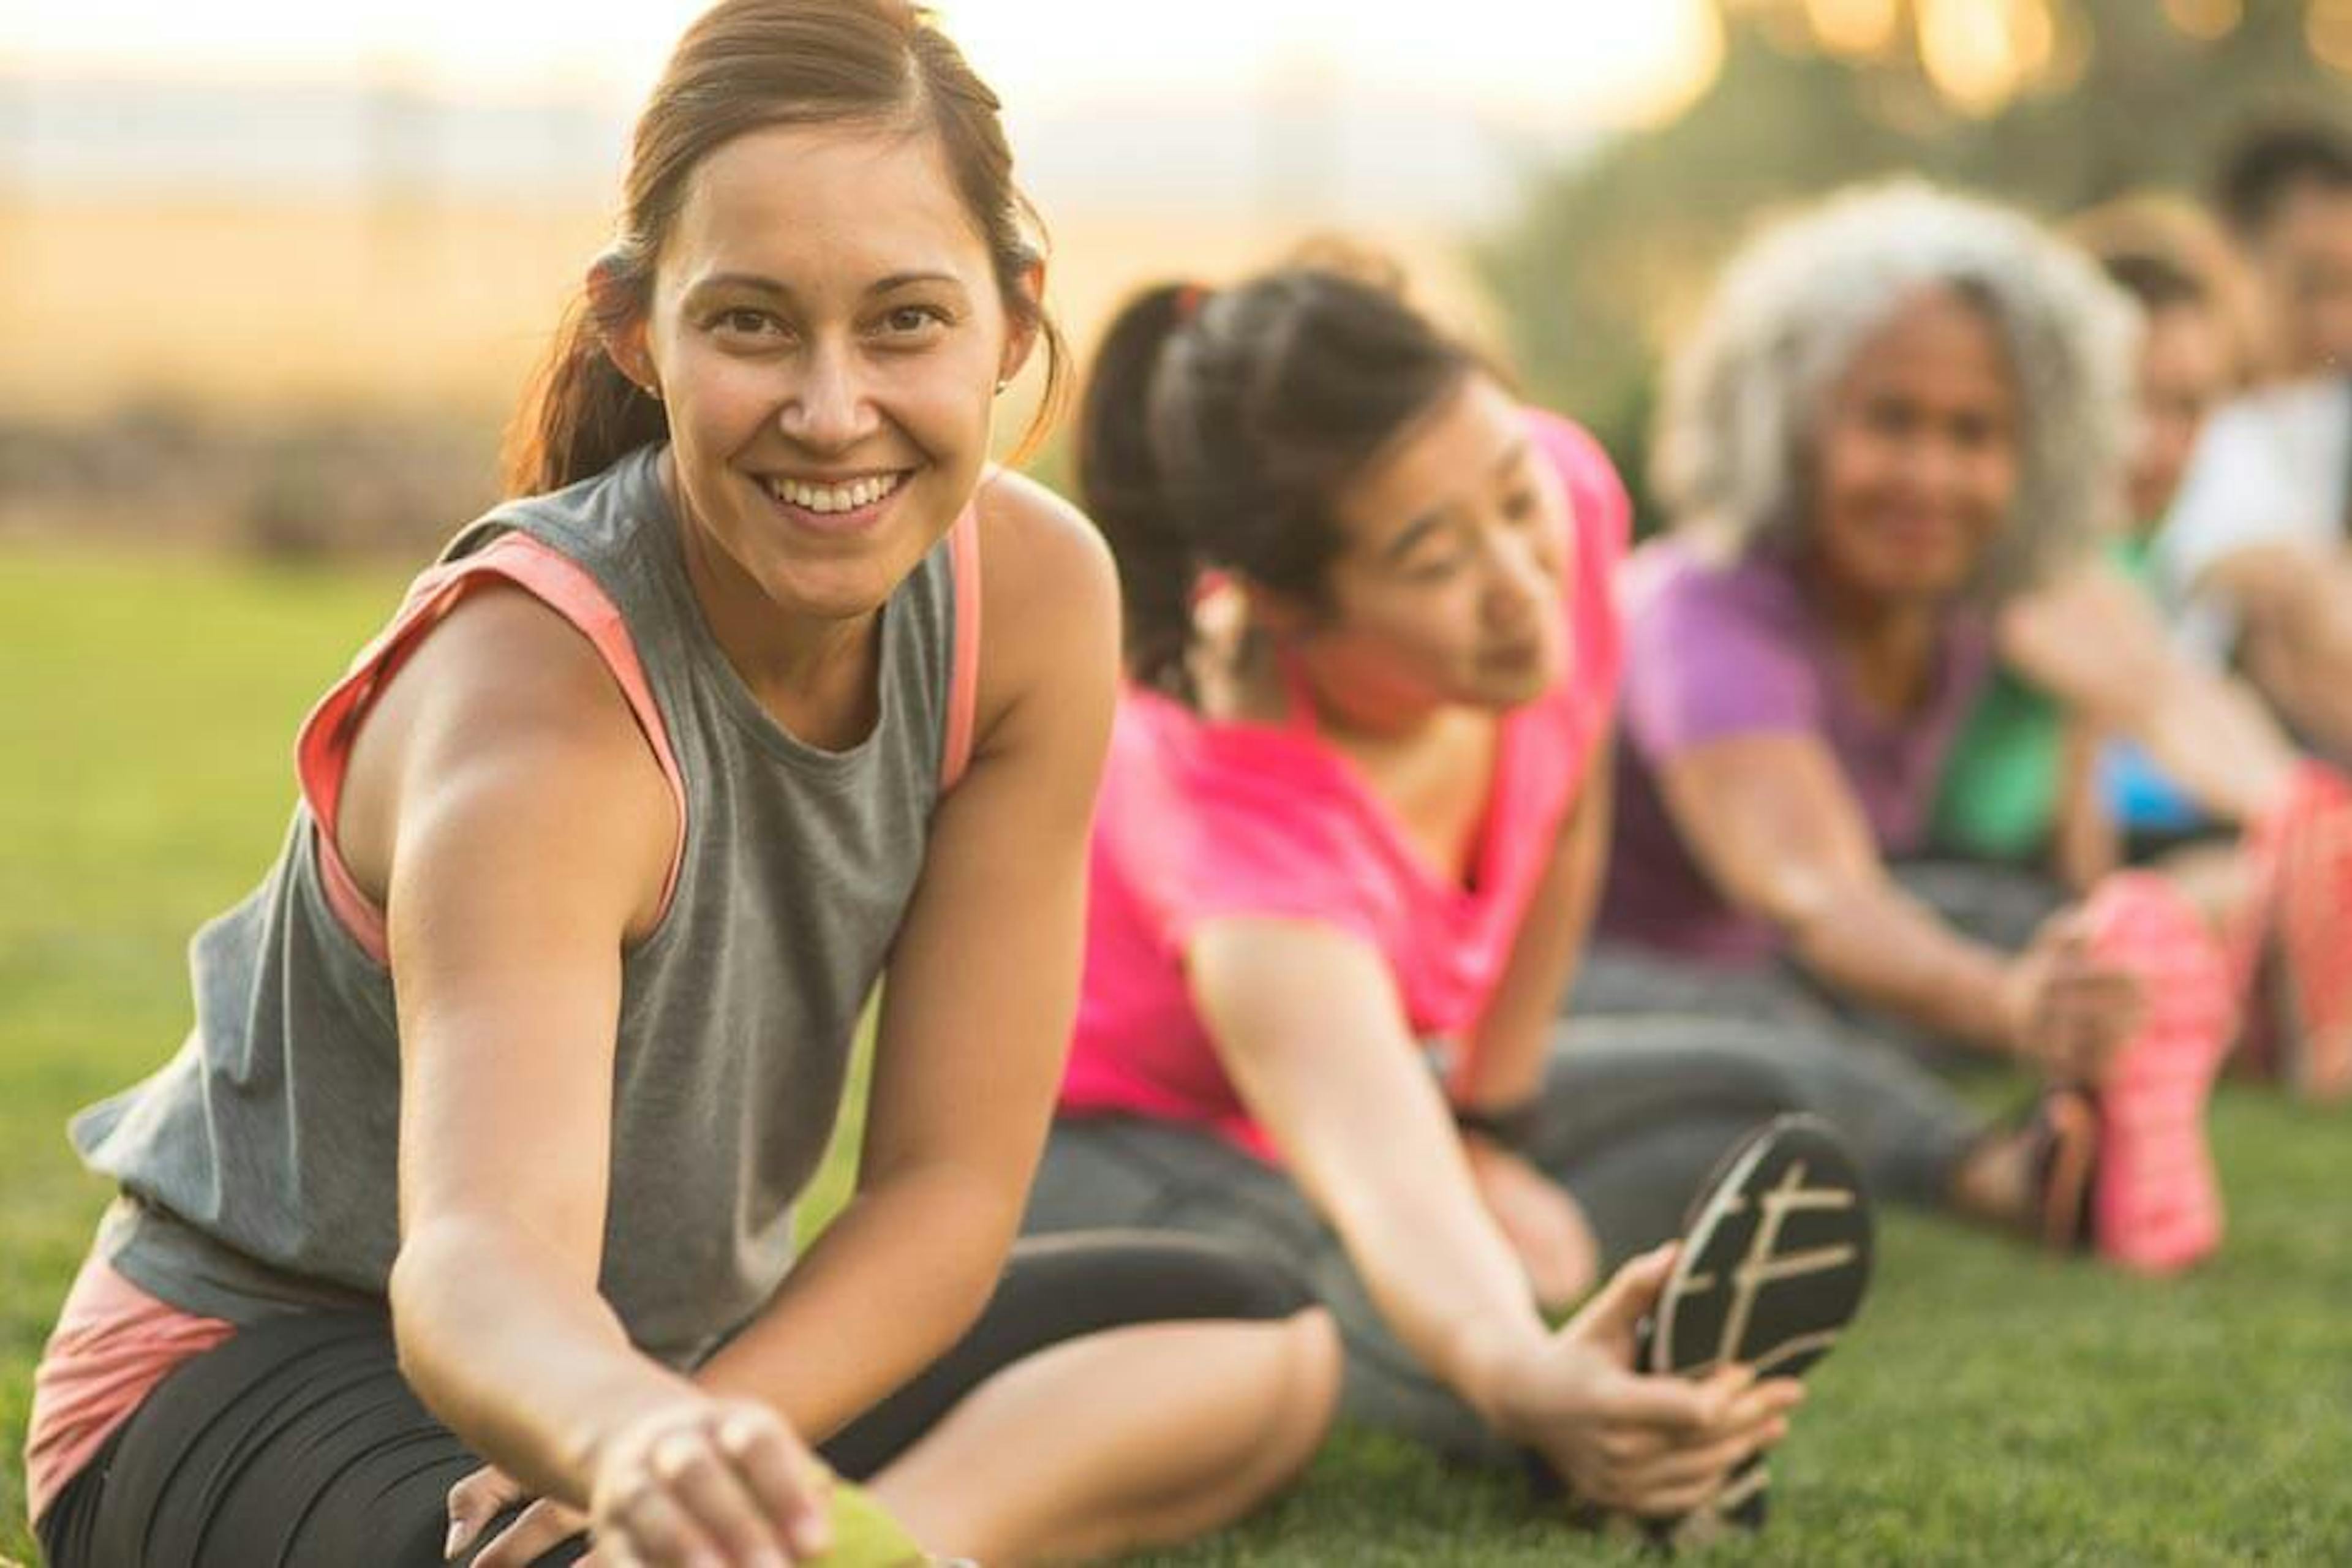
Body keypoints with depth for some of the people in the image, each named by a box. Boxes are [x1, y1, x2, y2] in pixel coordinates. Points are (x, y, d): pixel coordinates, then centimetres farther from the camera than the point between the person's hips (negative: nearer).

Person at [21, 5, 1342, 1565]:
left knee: (1267, 1343, 4)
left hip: (679, 1364, 8)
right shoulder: (538, 693, -31)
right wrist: (632, 1440, -70)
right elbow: (475, 1256, -47)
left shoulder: (1037, 589, -13)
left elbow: (950, 1176, -9)